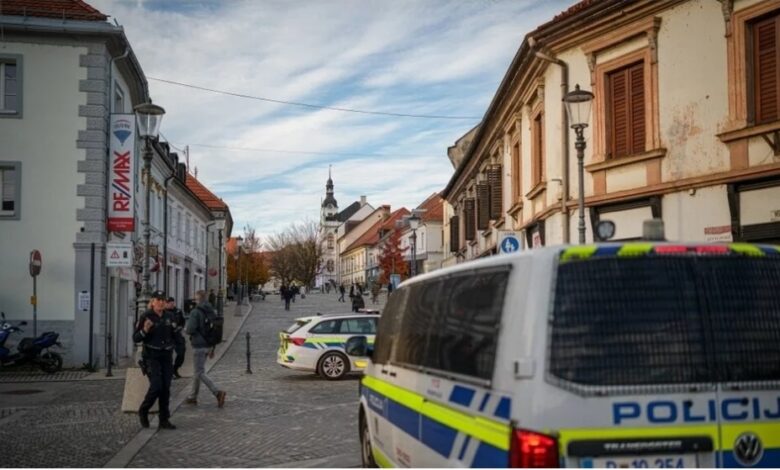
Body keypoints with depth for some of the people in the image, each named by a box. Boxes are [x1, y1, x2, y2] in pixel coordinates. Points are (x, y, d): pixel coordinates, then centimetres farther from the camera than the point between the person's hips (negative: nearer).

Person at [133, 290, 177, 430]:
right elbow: (136, 338, -10)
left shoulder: (169, 316, 5)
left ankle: (164, 420, 7)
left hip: (166, 356, 5)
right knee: (156, 386, -15)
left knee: (166, 388, 1)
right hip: (151, 356, -5)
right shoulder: (145, 317, -10)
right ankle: (143, 410, 10)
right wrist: (145, 330, -26)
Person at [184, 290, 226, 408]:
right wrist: (212, 348, 17)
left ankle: (218, 392, -19)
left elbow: (190, 330, -21)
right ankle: (193, 396, 24)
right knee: (197, 371, 18)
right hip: (208, 345, 8)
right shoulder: (212, 312, 8)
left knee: (200, 373, -6)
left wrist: (187, 330, 4)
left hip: (199, 346, -8)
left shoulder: (195, 312, -15)